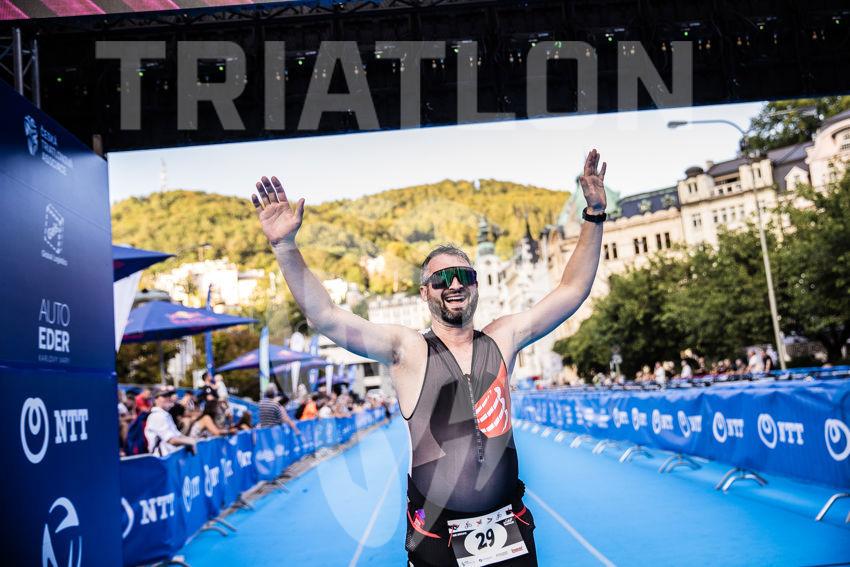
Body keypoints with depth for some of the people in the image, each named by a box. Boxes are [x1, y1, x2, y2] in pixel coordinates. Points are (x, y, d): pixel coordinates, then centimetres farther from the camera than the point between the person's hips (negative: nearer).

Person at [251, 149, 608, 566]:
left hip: (509, 526, 3)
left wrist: (594, 215, -4)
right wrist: (285, 245, -26)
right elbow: (325, 317, -16)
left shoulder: (501, 340, 2)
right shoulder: (407, 351, -7)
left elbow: (571, 292, 3)